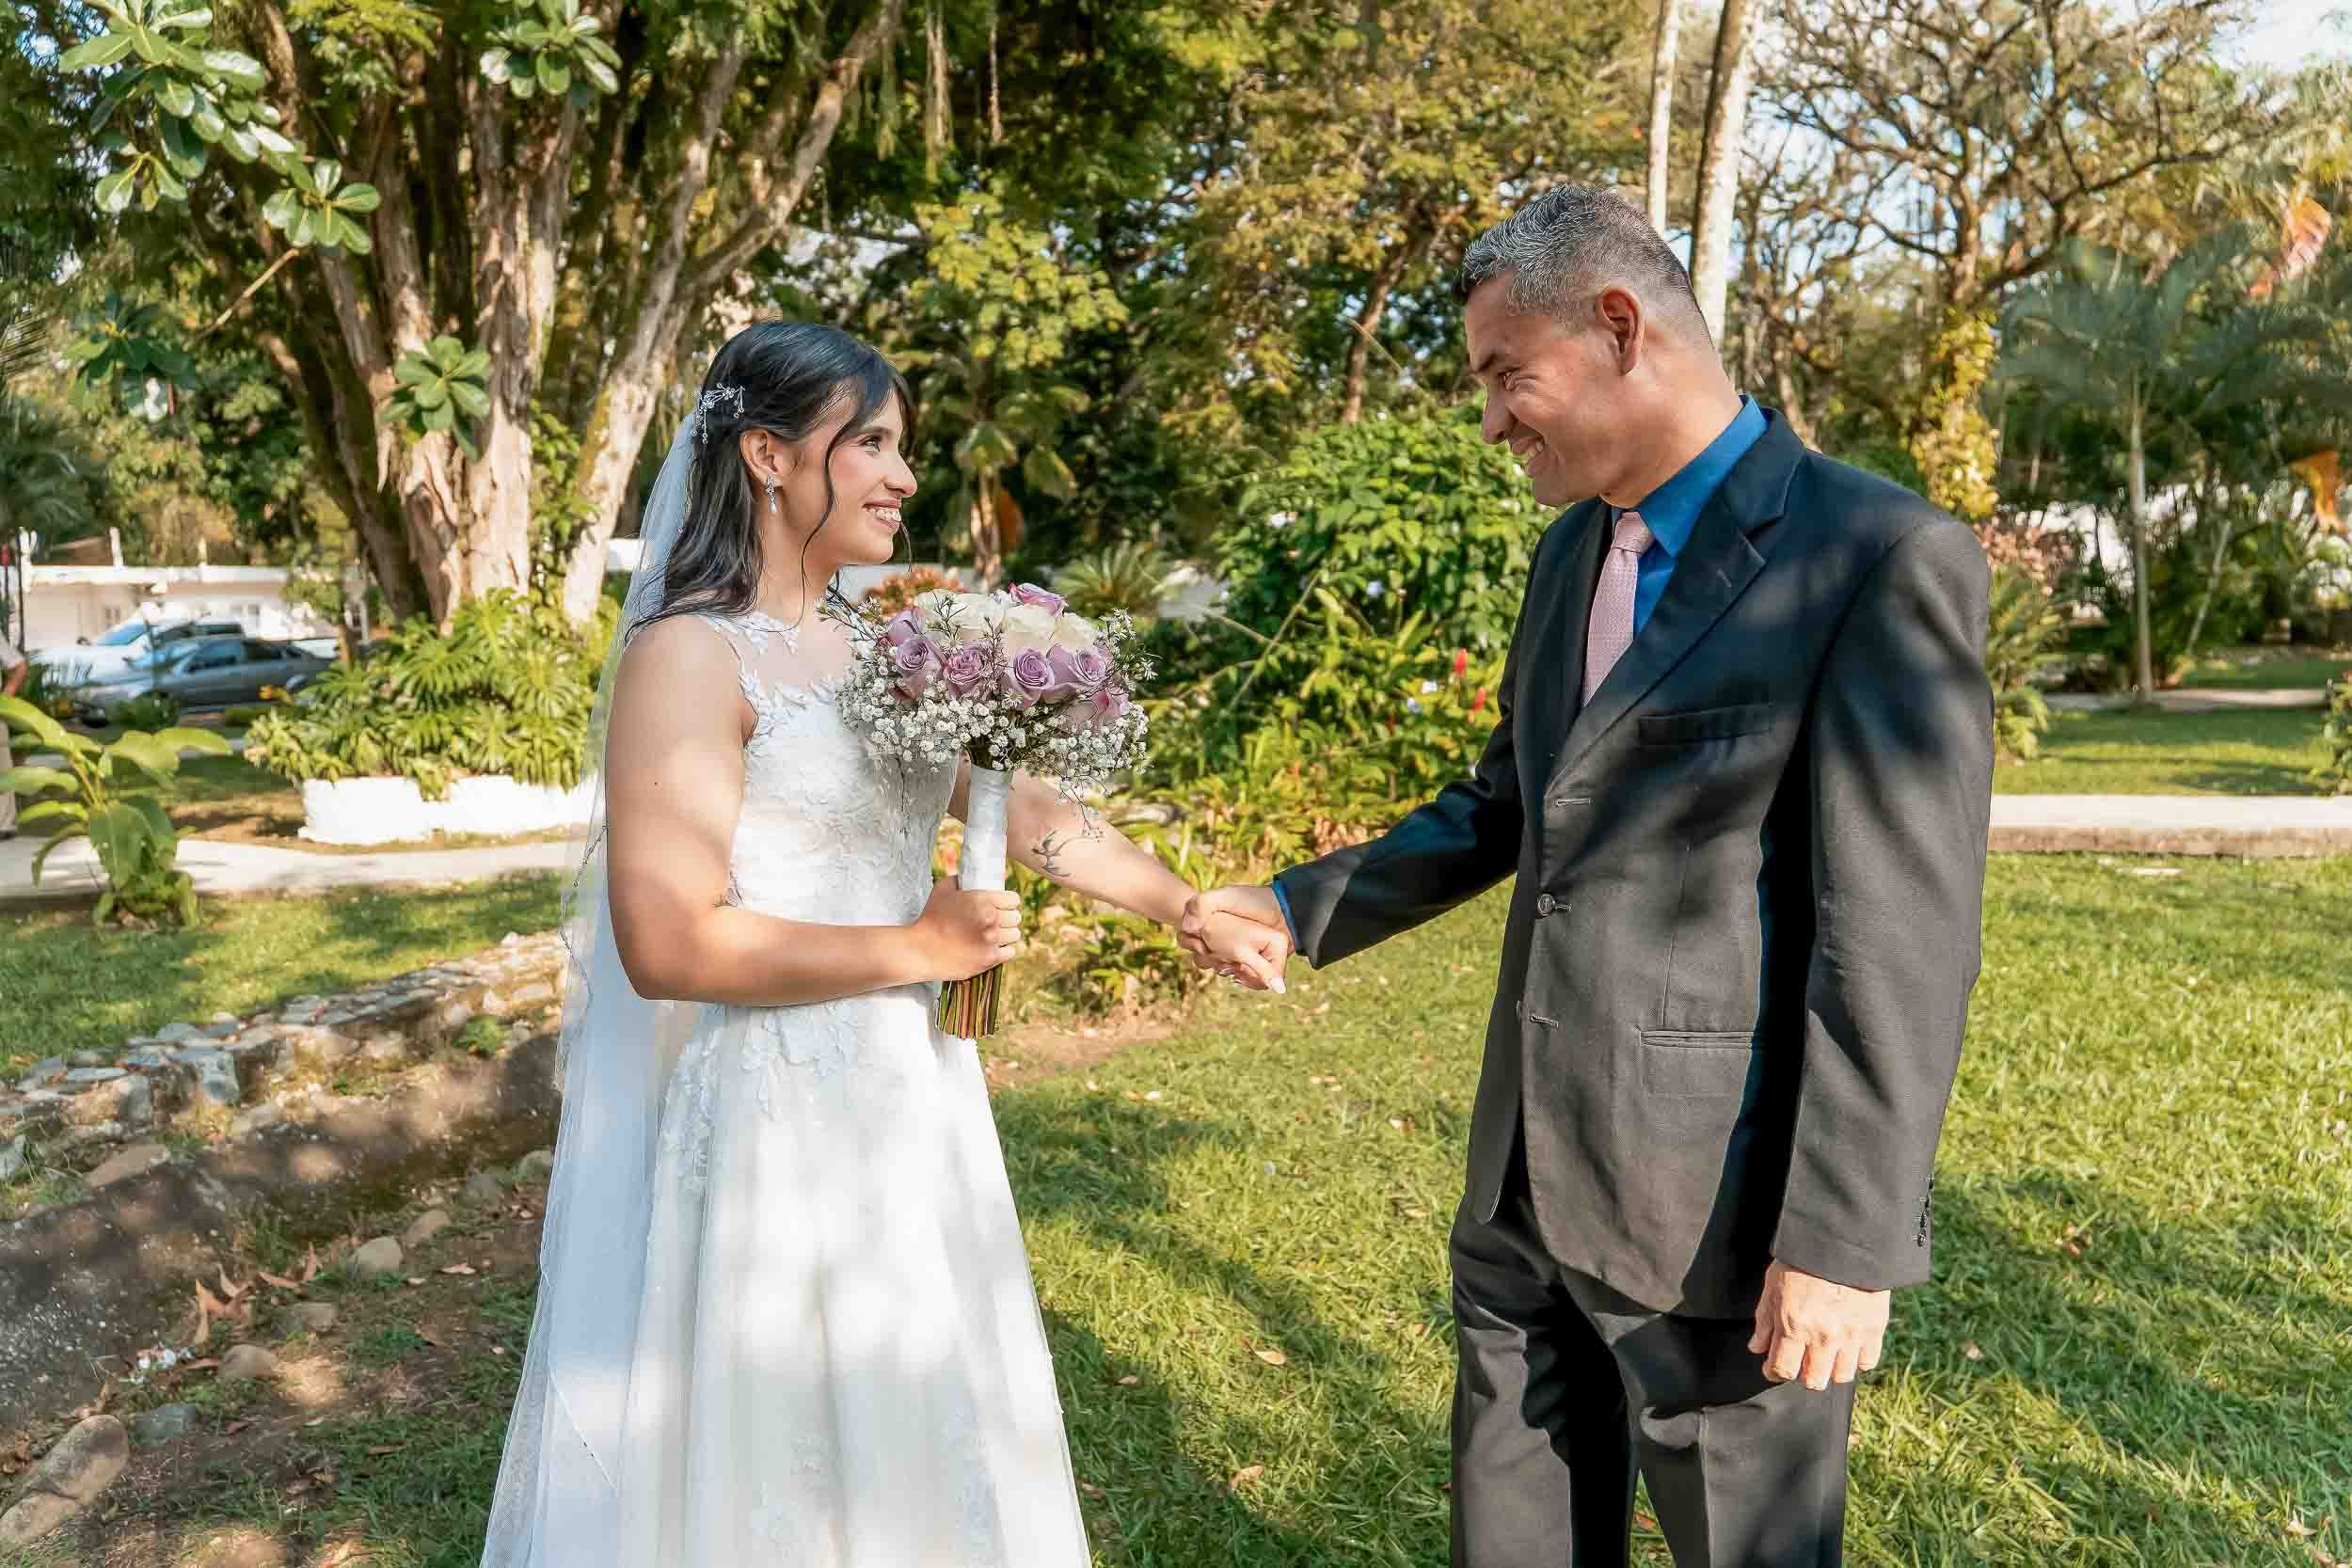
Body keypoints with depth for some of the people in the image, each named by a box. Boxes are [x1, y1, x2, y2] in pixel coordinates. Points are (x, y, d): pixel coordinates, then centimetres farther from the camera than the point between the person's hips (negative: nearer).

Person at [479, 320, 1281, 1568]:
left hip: (905, 1105, 8)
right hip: (770, 1126, -7)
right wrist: (917, 949, -15)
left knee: (907, 1446, 20)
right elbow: (668, 941, -22)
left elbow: (1035, 815, 14)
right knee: (775, 1458, 8)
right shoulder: (690, 654, -14)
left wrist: (1195, 911, 14)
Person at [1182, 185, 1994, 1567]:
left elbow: (1902, 933, -18)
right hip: (1533, 1186, 7)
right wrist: (1301, 908, 12)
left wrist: (1845, 1239, -19)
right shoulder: (1573, 552, 10)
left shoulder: (1883, 558, -14)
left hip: (1725, 1205, -7)